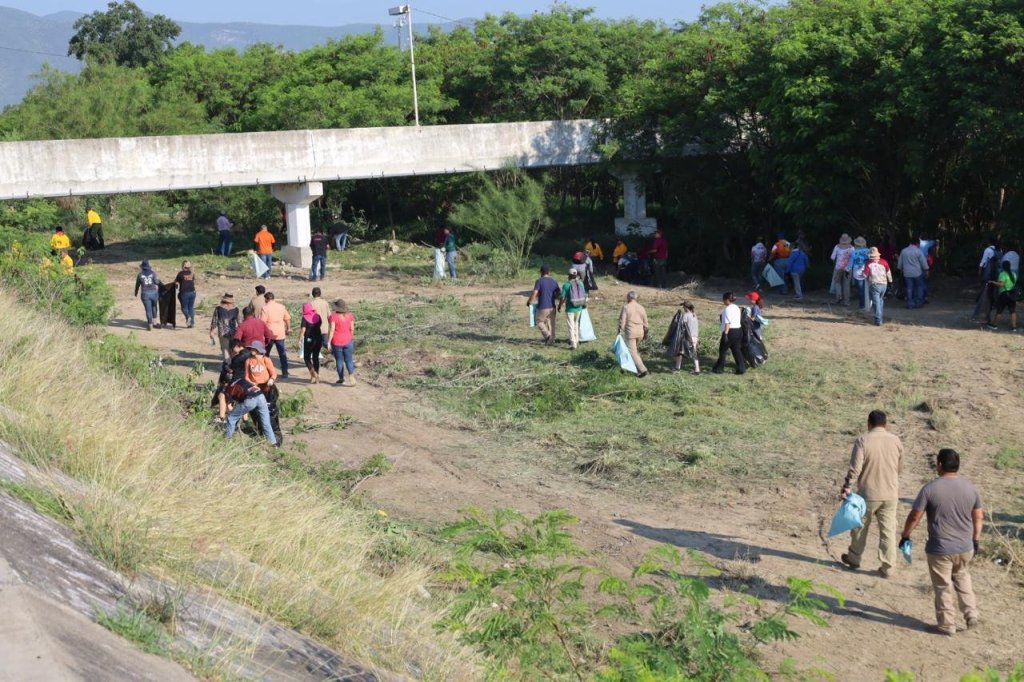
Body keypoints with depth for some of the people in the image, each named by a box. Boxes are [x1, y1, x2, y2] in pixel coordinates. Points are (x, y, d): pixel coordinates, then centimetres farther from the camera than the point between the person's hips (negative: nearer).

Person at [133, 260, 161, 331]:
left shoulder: (140, 275, 0)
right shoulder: (153, 273, -2)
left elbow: (137, 285, 8)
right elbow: (157, 282, -9)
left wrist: (136, 293, 23)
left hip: (145, 294, -1)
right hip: (154, 292, 1)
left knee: (148, 309, 4)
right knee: (154, 307, 21)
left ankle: (150, 324, 5)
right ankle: (155, 320, 20)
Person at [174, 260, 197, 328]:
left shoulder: (181, 273, -6)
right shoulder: (192, 273, 6)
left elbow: (176, 282, 1)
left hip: (184, 292, -4)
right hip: (192, 292, 4)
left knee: (184, 307, 5)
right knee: (191, 307, 12)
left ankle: (188, 317, -22)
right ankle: (192, 322, 11)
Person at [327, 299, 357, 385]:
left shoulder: (333, 316, -13)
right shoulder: (349, 315, 0)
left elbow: (332, 330, -15)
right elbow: (352, 328, 4)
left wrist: (329, 342, -10)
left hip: (337, 342, -3)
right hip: (347, 341, 3)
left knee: (339, 360, 10)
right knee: (348, 360, 7)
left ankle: (341, 379, 19)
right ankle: (352, 379, -7)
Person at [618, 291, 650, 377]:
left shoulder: (626, 307, -10)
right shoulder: (641, 308, 6)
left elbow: (622, 321, -12)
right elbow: (645, 322, 11)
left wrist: (620, 332, -3)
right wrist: (646, 333, 23)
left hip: (630, 332, -6)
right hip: (640, 332, 6)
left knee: (632, 352, -3)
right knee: (635, 349, 27)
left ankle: (643, 370, -11)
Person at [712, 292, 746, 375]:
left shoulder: (728, 309, -15)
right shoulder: (736, 307, 14)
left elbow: (728, 323, -21)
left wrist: (725, 334, -22)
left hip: (731, 331, -9)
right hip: (738, 330, 9)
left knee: (723, 350, 3)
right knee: (737, 350, 12)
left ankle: (719, 368, 11)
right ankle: (741, 368, 8)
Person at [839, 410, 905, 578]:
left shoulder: (862, 441, -13)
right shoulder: (896, 441, -2)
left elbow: (855, 468, -16)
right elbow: (899, 468, 10)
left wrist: (847, 488, -7)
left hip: (868, 494, -2)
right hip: (890, 494, 2)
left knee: (860, 527, 17)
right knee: (888, 531, 8)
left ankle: (854, 558, 32)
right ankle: (887, 568, 10)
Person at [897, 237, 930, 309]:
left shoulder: (903, 251, 5)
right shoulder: (918, 251, -8)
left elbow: (900, 263, 13)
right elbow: (923, 262, -5)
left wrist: (901, 269, 26)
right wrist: (926, 271, 5)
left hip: (907, 273, 3)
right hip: (917, 273, -3)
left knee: (909, 288, 6)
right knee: (919, 287, 10)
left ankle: (910, 303, 5)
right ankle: (919, 302, 10)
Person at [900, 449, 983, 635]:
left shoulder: (930, 488, -16)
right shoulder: (970, 487, -2)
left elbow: (914, 516, -12)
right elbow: (979, 517, 6)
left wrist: (905, 536, 3)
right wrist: (975, 540, 19)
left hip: (939, 550, -4)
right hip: (965, 548, 4)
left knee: (943, 588, 9)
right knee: (963, 580, 27)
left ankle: (947, 625, 17)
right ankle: (971, 615, 26)